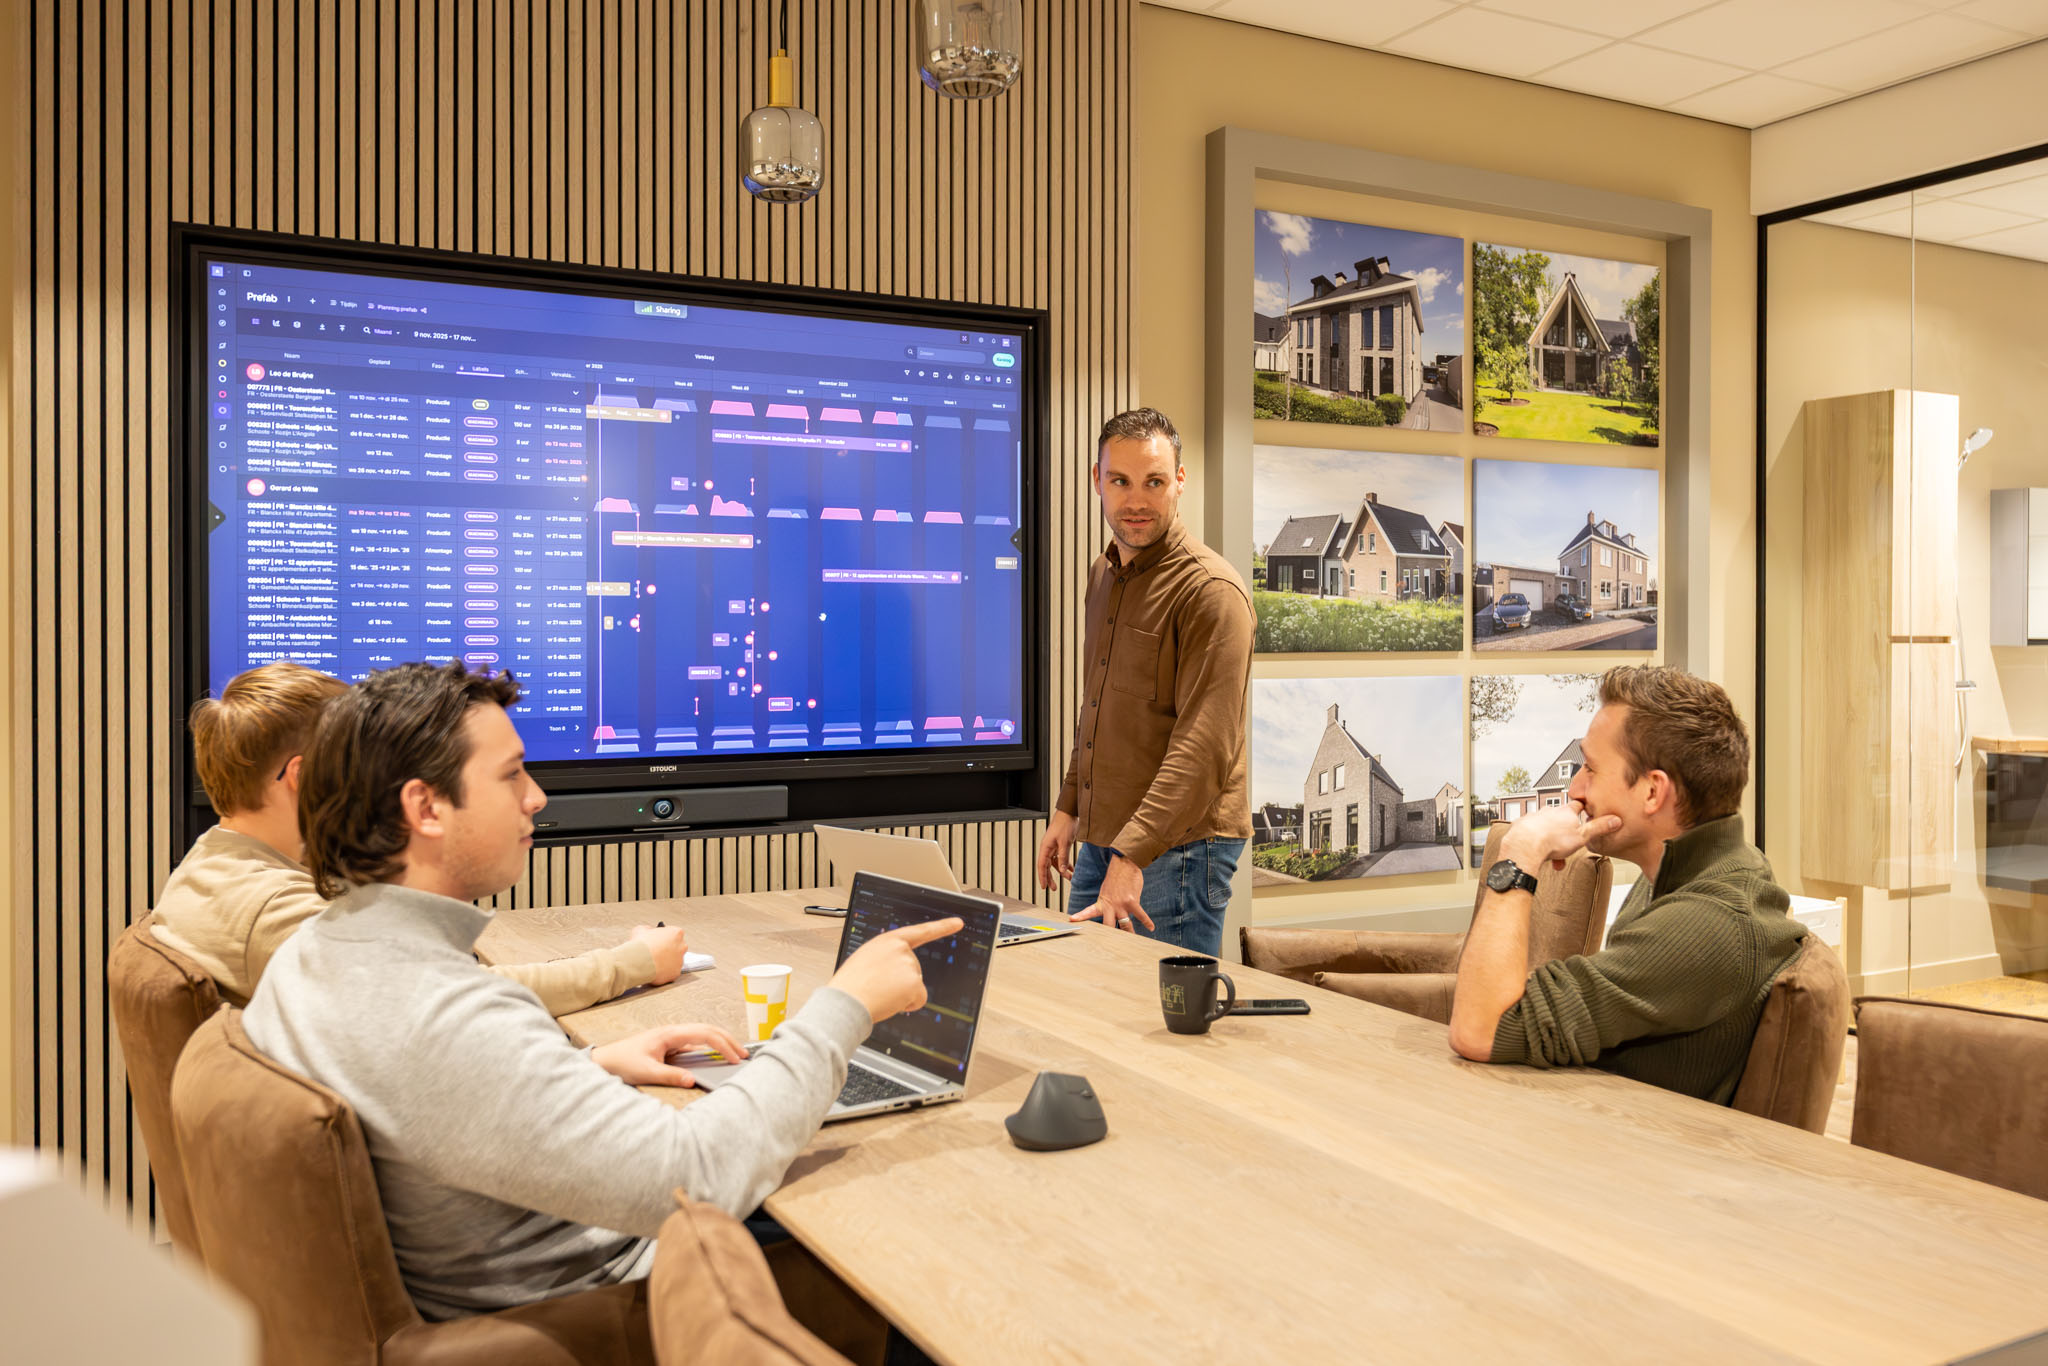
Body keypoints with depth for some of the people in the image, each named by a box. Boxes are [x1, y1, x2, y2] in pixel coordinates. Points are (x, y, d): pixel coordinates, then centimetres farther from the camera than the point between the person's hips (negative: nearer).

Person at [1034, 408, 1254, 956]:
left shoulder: (1210, 590, -15)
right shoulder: (1104, 574, 13)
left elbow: (1204, 747, -22)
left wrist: (1133, 855, -28)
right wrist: (1068, 807, 18)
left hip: (1177, 847, -8)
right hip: (1099, 839, 8)